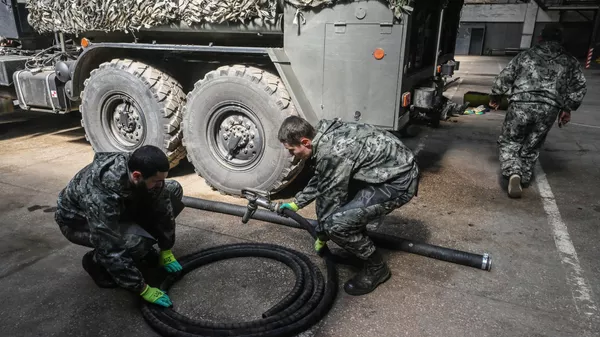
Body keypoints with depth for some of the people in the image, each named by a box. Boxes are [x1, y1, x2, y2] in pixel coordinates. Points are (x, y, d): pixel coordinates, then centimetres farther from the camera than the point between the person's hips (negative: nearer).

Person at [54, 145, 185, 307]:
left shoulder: (140, 167, -25)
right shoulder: (101, 197, -42)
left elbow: (162, 207, -11)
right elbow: (112, 252, -37)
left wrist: (166, 250, -6)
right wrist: (143, 289, -30)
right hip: (77, 220, -6)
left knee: (173, 190, -8)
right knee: (138, 241, -34)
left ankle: (142, 247, 7)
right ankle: (96, 261, -2)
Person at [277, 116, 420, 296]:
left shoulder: (331, 152, -26)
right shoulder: (326, 136, 4)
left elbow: (331, 197, -16)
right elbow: (320, 180, 20)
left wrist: (321, 236, 0)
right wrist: (297, 203, 28)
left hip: (399, 180, -10)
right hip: (389, 167, 10)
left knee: (336, 223, -20)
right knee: (327, 189, 15)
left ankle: (376, 267, 4)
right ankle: (357, 243, 26)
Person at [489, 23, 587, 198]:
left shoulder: (526, 55, 12)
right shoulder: (570, 62, 16)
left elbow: (504, 77, 9)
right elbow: (579, 87, 11)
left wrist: (495, 96, 21)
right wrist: (567, 109, 18)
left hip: (521, 105, -2)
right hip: (549, 109, 2)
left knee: (509, 143, 6)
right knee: (531, 147, 16)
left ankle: (513, 173, -17)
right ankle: (524, 179, 18)